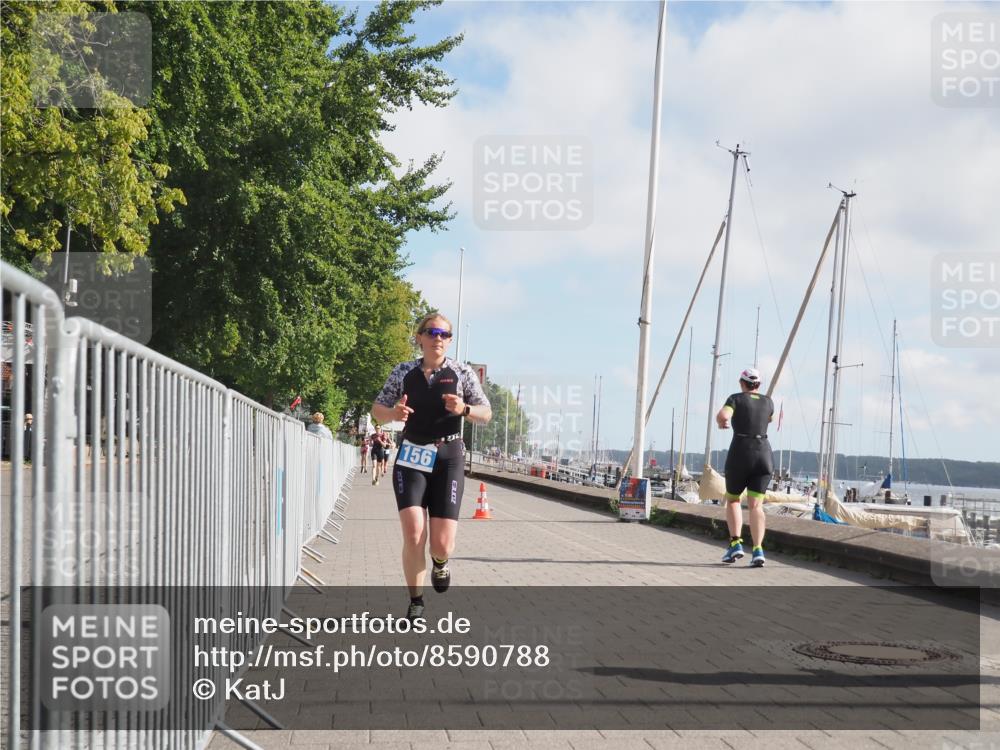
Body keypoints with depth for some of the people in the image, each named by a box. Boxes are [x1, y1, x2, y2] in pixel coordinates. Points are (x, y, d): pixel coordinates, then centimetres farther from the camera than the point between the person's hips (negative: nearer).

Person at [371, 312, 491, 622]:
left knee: (442, 543, -8)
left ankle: (439, 562, 31)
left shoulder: (461, 373, 1)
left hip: (448, 457, 0)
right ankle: (416, 601, 6)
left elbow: (486, 414, 4)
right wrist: (394, 413, -13)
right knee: (414, 536, -14)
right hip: (411, 457, 0)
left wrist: (464, 409, -18)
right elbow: (377, 409, 10)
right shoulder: (403, 372, 4)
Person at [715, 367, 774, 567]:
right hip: (763, 456, 3)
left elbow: (722, 416, -18)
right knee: (756, 506, -3)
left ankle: (735, 543, 2)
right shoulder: (768, 401, 14)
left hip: (740, 456, -2)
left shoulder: (736, 399, 1)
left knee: (732, 499, 18)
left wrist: (721, 422, 5)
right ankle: (757, 550, -21)